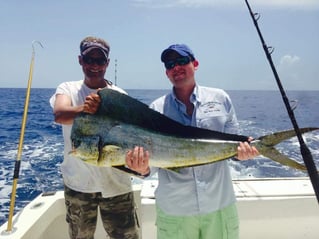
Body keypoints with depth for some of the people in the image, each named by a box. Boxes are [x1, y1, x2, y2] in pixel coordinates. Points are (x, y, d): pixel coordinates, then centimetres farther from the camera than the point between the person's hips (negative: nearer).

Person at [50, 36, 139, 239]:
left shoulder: (119, 95, -1)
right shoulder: (68, 89, -1)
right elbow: (59, 115, -23)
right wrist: (84, 109, -45)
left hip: (116, 183, 0)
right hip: (78, 183, 1)